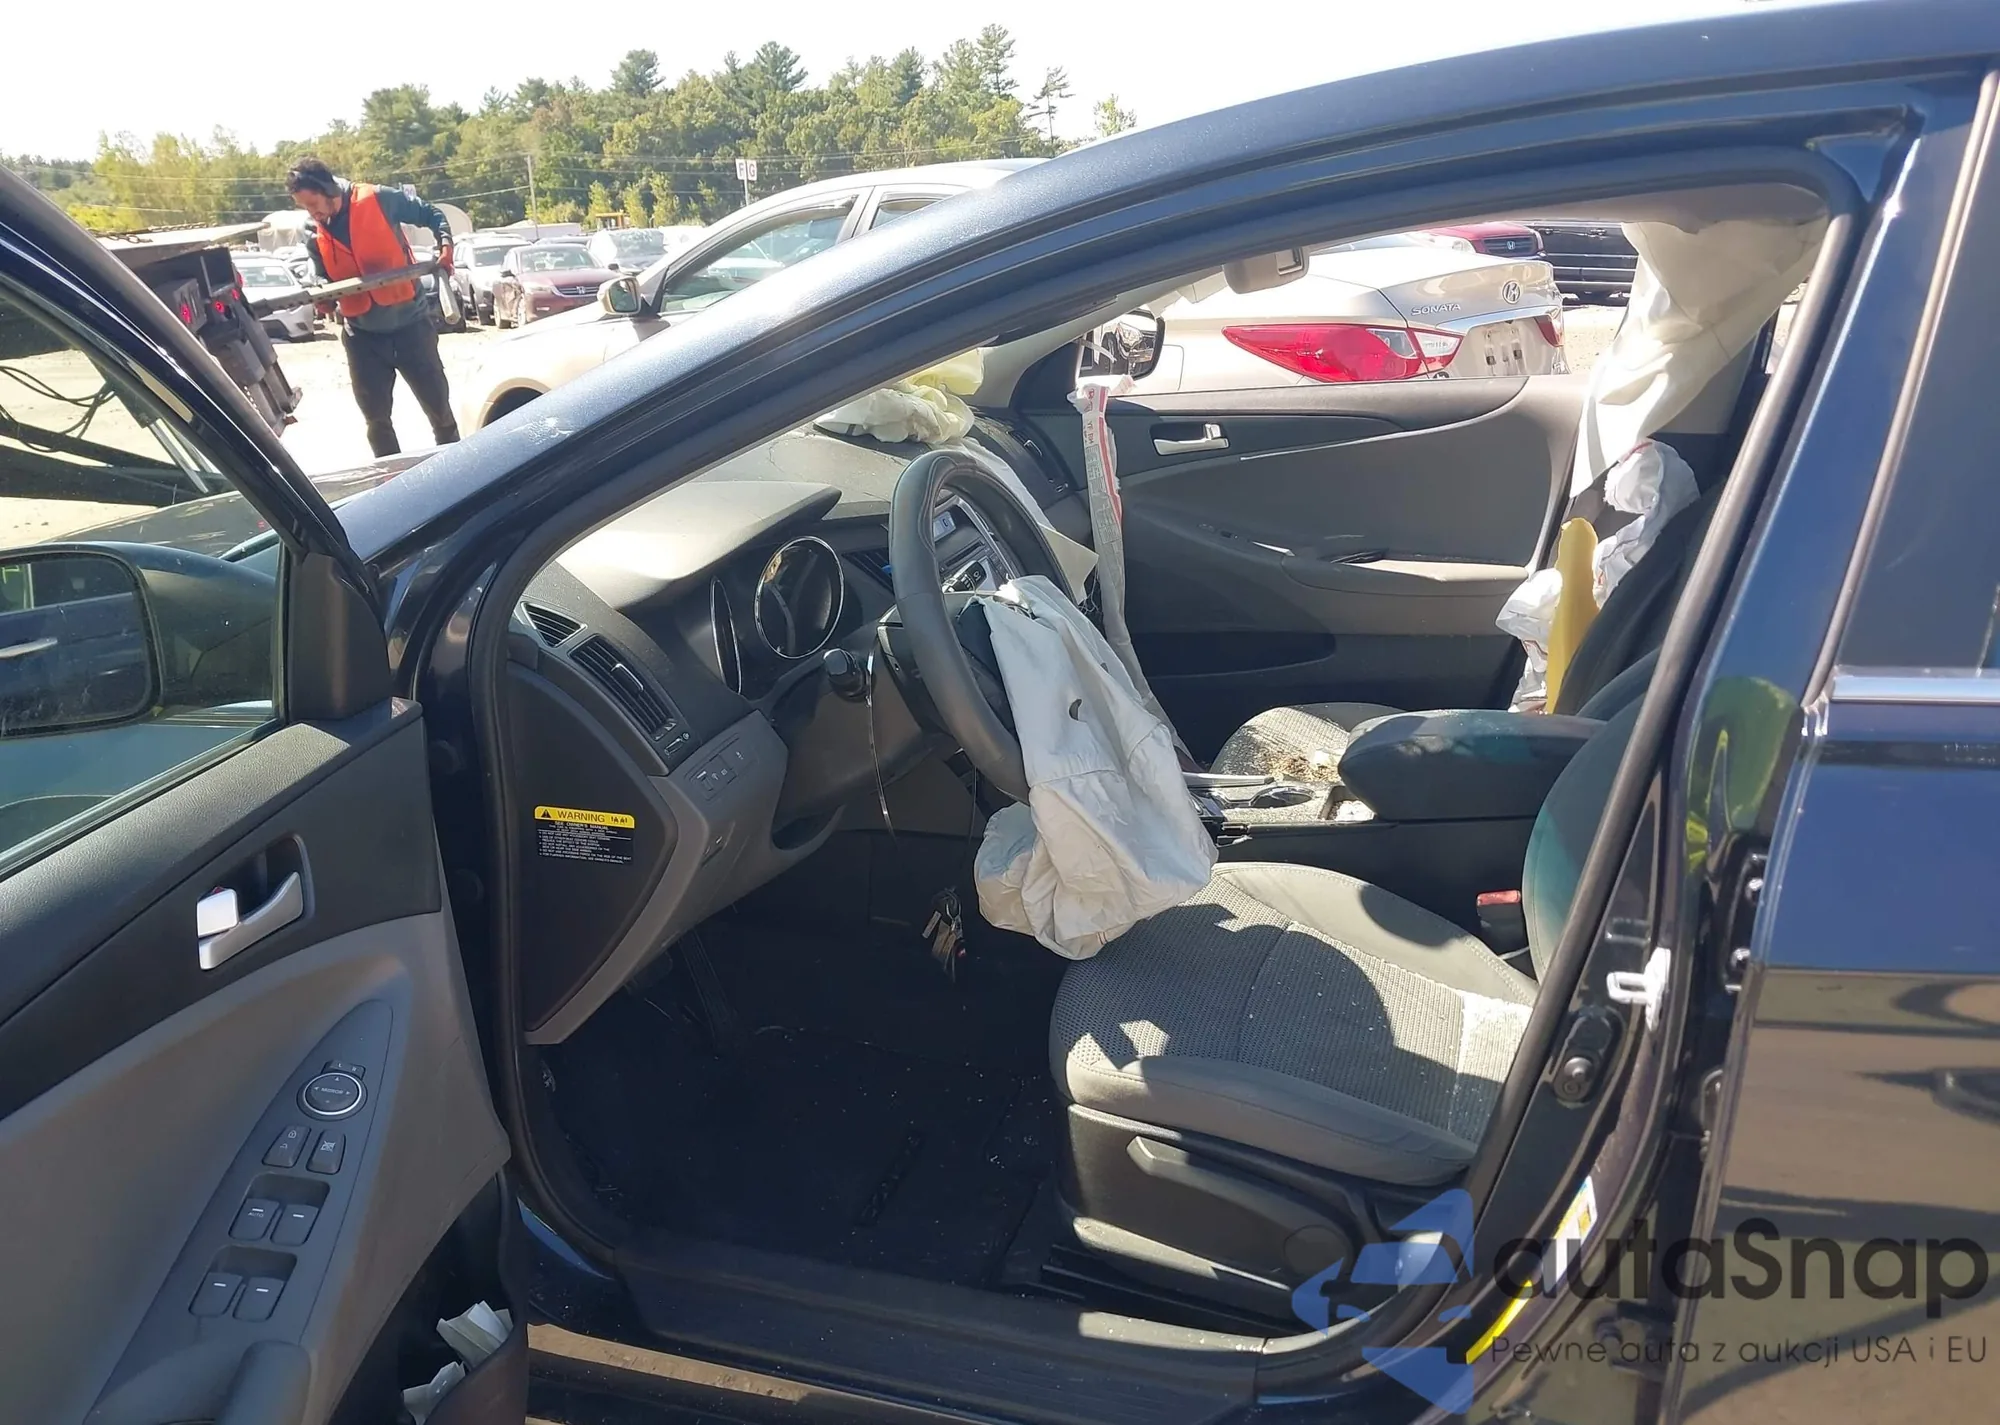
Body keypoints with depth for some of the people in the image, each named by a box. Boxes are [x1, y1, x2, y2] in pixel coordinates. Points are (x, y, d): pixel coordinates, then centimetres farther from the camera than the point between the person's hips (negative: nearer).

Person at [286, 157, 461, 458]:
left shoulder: (378, 200, -10)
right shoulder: (314, 237, 1)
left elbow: (432, 215, 0)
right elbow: (325, 282, 11)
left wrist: (445, 246, -17)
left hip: (409, 322, -3)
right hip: (362, 333, 3)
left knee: (438, 407, 4)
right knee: (376, 418, 7)